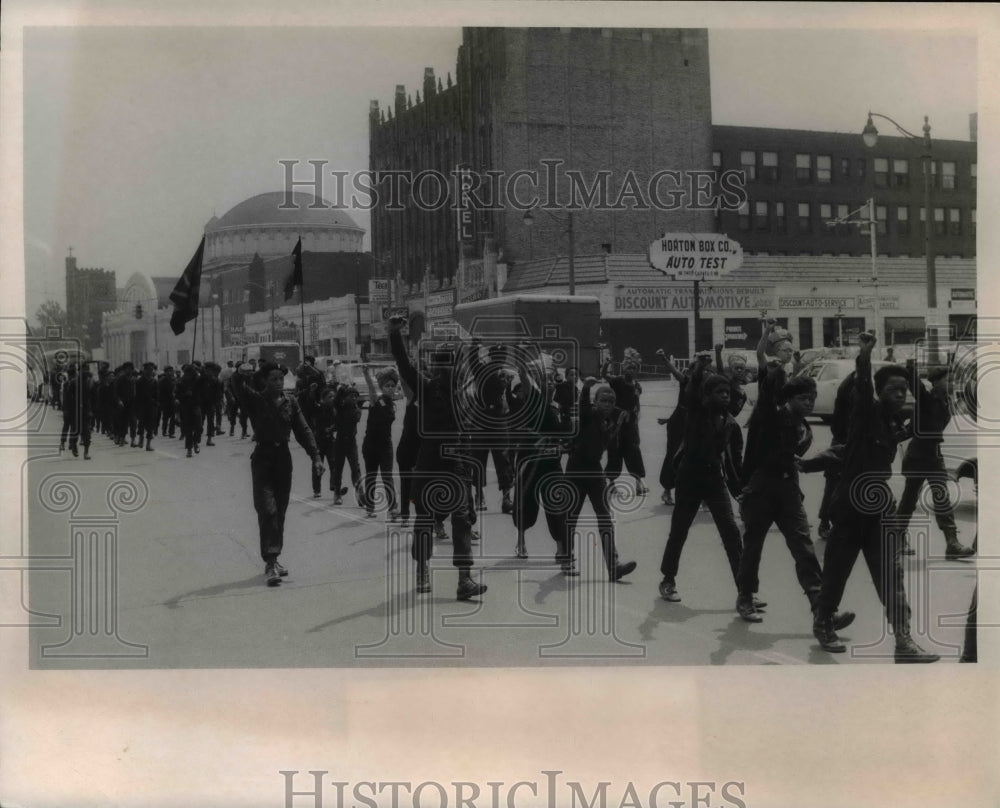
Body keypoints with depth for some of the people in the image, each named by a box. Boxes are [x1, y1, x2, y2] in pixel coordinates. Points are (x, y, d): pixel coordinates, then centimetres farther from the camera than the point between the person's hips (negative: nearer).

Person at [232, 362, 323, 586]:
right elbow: (239, 383, -22)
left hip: (283, 458, 4)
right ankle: (270, 563, -14)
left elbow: (303, 430, 2)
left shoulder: (290, 402, 4)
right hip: (262, 459, -4)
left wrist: (315, 456, -5)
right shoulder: (255, 400, -4)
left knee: (280, 511, 10)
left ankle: (274, 557, 22)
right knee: (268, 510, -12)